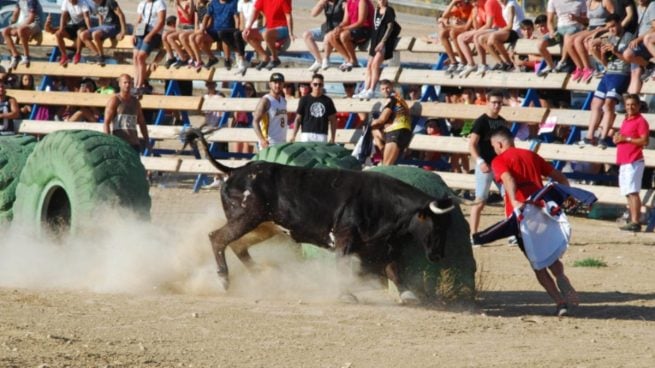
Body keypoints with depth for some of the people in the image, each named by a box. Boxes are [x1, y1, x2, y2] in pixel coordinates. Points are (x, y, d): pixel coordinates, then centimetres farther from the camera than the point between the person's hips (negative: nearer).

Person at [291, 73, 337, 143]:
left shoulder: (327, 101, 9)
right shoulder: (304, 99, 6)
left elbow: (333, 120, 12)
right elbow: (298, 119, 5)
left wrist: (332, 138, 6)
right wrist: (293, 136, -4)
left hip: (322, 136, 1)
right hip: (306, 134, -1)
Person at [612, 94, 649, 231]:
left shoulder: (640, 121, -7)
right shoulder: (626, 120, 19)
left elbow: (644, 141, -16)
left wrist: (626, 138, -16)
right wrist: (617, 138, 7)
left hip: (634, 162, -9)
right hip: (624, 162, 9)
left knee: (633, 192, -15)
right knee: (628, 193, 10)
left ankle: (635, 222, -19)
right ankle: (633, 221, 13)